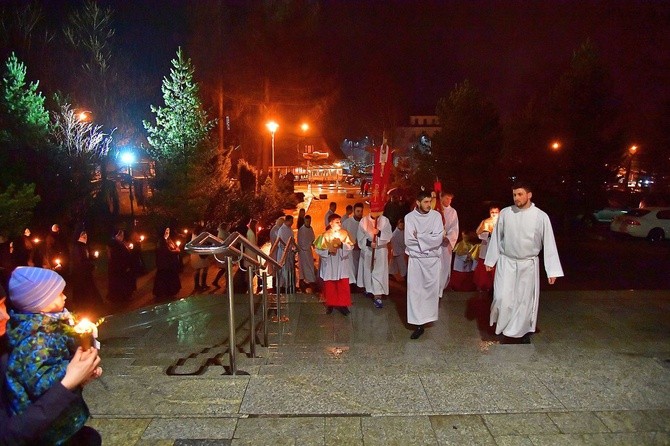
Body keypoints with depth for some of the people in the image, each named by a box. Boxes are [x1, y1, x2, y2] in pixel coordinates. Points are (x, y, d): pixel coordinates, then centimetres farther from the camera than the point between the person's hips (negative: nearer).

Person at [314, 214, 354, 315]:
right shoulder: (325, 235, -7)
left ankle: (342, 305, 12)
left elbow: (351, 246, -3)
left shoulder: (344, 233, 0)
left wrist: (342, 244, -21)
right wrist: (328, 250, -22)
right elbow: (318, 249, -6)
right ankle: (330, 304, 23)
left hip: (342, 264, 2)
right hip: (329, 265, -1)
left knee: (343, 285, 1)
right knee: (329, 286, 8)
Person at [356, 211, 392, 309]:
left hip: (380, 252, -1)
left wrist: (379, 233, -27)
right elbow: (360, 237, -3)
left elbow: (388, 236, -9)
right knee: (368, 271, 14)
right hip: (367, 251, 1)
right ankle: (369, 289, 37)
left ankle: (377, 296, -8)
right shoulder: (363, 221, -2)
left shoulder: (385, 221, -3)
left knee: (379, 273, -6)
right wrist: (368, 243, -19)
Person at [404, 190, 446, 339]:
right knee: (415, 291, -2)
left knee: (432, 289, 6)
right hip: (416, 259, -1)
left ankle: (428, 316, 27)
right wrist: (430, 238, -12)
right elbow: (408, 240, -11)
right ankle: (418, 324, 4)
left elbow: (439, 239, -11)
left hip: (433, 259, 1)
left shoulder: (436, 215, -2)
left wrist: (419, 236, -13)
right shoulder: (409, 217, -3)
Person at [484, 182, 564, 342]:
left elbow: (549, 243, -6)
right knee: (502, 298, -6)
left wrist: (552, 270, -9)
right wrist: (490, 260, 6)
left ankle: (523, 331, 30)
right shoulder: (505, 213, -6)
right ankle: (500, 324, 22)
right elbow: (496, 237, 3)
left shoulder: (541, 216, -10)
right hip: (506, 262, 0)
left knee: (526, 299, 10)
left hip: (528, 264, 0)